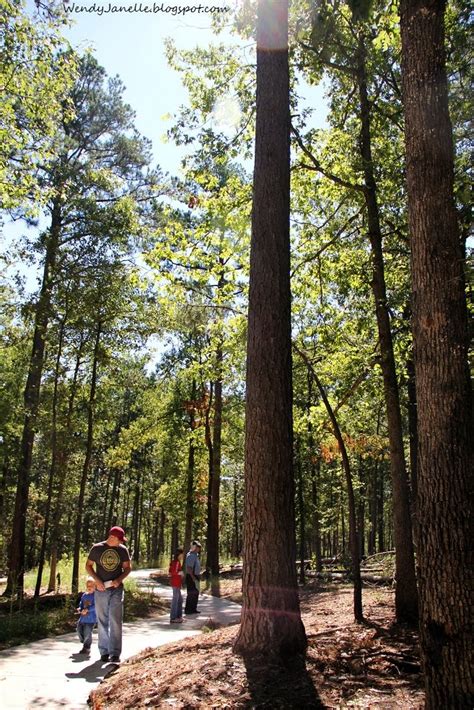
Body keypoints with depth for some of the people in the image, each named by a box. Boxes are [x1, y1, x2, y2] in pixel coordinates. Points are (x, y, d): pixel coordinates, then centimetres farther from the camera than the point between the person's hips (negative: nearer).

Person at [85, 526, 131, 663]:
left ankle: (115, 653, -2)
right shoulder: (97, 548, -4)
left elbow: (128, 567, 5)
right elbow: (88, 565, 3)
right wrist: (97, 580, -11)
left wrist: (119, 580, -13)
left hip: (117, 589, 0)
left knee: (116, 621, -5)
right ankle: (104, 651, 19)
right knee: (102, 621, 8)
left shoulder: (123, 550, 0)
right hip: (101, 590, 0)